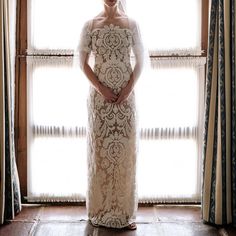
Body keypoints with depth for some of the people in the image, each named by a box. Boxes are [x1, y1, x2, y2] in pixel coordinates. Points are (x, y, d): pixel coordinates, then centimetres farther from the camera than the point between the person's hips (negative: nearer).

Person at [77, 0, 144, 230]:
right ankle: (100, 211, 14)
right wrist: (101, 88, -9)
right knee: (99, 150, 2)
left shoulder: (132, 24, 6)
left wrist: (129, 88, -8)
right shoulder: (90, 25, 2)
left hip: (126, 96, 1)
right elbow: (82, 62, 1)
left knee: (126, 151, 1)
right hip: (99, 96, -1)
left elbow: (140, 61, 6)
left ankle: (125, 212, 11)